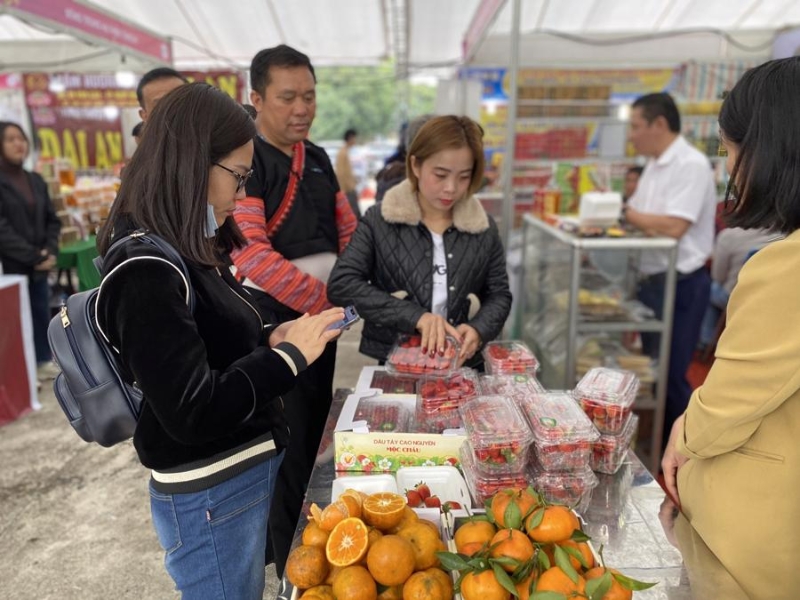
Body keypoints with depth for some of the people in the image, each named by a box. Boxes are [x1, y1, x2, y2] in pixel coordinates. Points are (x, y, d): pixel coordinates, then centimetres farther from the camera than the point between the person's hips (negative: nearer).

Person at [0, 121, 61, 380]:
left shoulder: (36, 180, 13)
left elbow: (52, 220, 13)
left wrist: (50, 251, -4)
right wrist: (34, 256, -15)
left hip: (39, 264, 6)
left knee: (42, 313, 13)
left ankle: (44, 361, 26)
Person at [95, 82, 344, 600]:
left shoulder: (183, 251, 4)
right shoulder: (145, 272, -24)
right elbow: (192, 412, -28)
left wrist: (271, 338, -3)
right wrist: (289, 355, -21)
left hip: (245, 473, 9)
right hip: (210, 496, -9)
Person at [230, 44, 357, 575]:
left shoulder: (318, 159, 11)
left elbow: (348, 232, 16)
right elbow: (250, 254, -22)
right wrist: (322, 301, -19)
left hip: (322, 312, 8)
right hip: (272, 318, -7)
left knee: (315, 426, 19)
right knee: (284, 438, 4)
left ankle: (309, 535, 42)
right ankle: (289, 561, 25)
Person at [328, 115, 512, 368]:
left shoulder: (483, 228, 6)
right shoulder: (379, 221, -2)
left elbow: (499, 295, 12)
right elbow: (341, 285, -10)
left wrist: (478, 330, -10)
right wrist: (416, 316, -18)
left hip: (464, 368, 2)